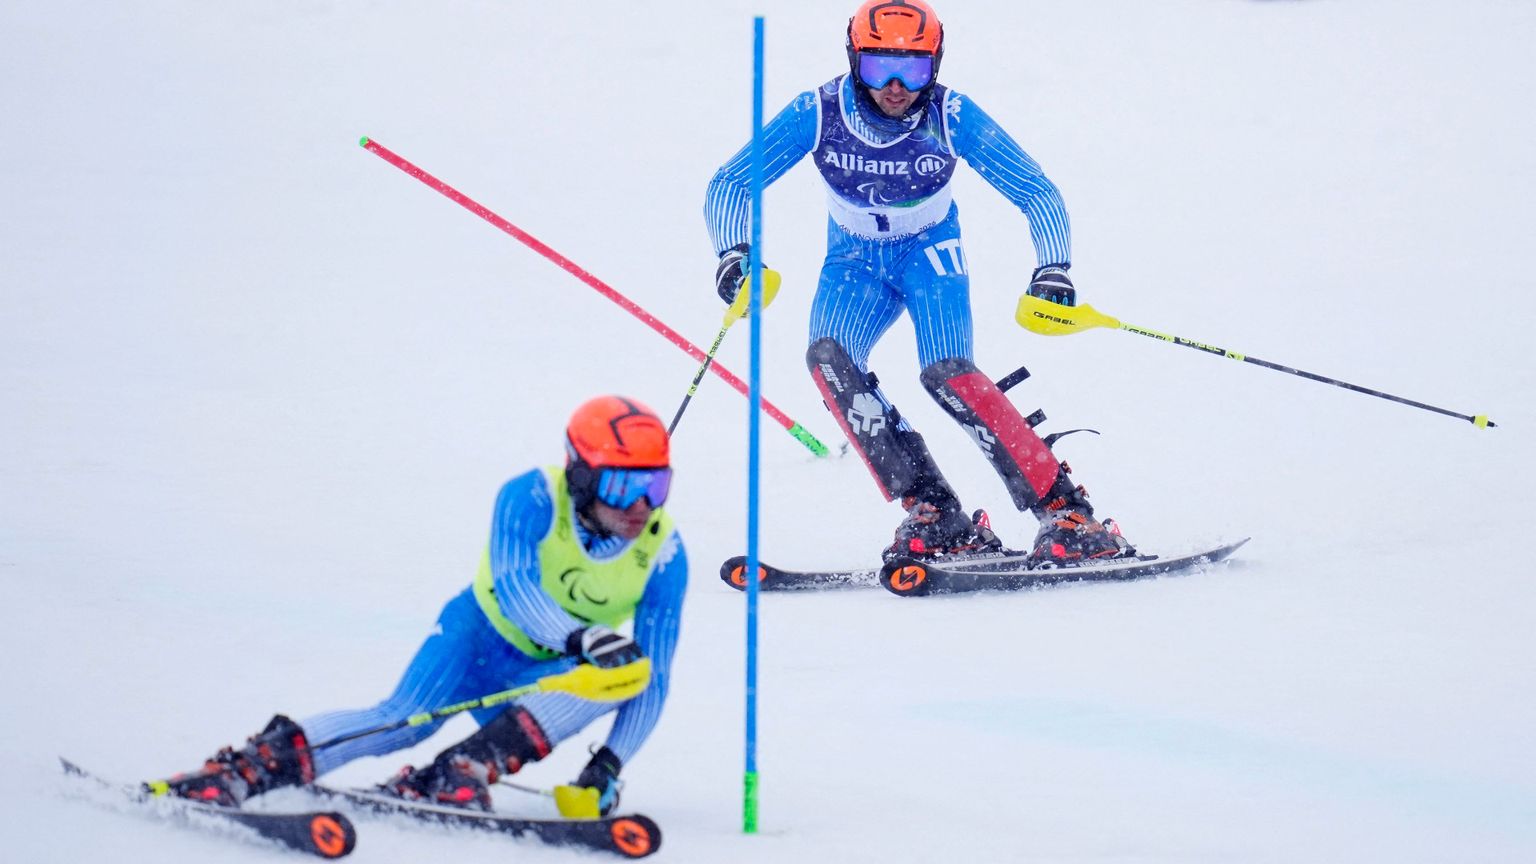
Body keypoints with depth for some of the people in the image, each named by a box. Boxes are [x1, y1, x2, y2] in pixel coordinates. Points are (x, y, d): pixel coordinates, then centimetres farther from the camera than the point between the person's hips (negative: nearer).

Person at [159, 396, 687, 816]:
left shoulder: (662, 553, -18)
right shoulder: (533, 499, -23)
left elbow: (653, 678, -17)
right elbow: (511, 586, -37)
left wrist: (610, 765, -30)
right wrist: (581, 638, -54)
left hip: (540, 679, 2)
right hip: (482, 633, -2)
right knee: (405, 720, -30)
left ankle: (462, 772, -40)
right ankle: (240, 770, -32)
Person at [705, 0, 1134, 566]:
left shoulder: (951, 117, -23)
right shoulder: (817, 114, -22)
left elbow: (1037, 194, -15)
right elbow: (730, 186, -15)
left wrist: (1053, 269, -28)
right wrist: (734, 254, -33)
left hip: (930, 250, -2)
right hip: (856, 260, 2)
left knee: (946, 374, -27)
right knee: (828, 358, -27)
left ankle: (1066, 514, -22)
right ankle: (933, 515, -26)